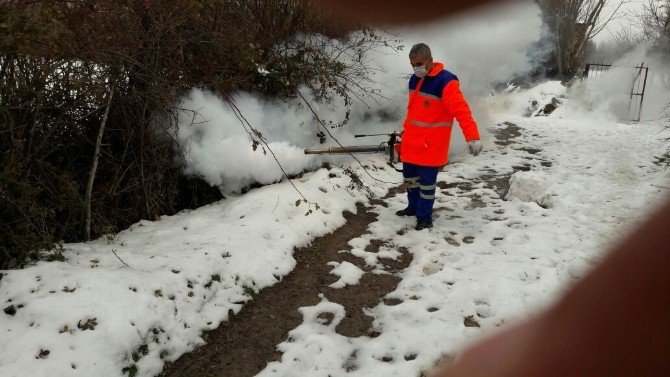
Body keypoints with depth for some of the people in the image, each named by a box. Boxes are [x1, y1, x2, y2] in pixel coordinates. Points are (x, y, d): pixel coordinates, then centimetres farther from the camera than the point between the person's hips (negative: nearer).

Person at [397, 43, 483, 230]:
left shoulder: (445, 81, -19)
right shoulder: (415, 79, 7)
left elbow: (461, 111, -26)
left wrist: (473, 137, -33)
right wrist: (406, 129, 27)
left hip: (432, 144, -7)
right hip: (412, 140, 8)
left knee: (426, 181, 0)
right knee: (409, 175, 17)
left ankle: (425, 217, 16)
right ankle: (414, 206, 38)